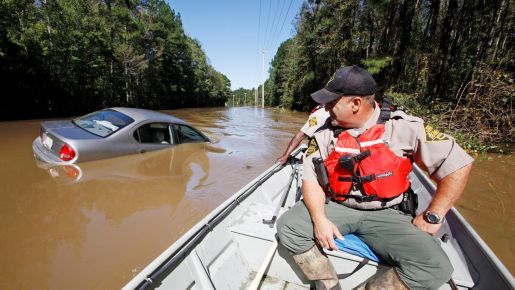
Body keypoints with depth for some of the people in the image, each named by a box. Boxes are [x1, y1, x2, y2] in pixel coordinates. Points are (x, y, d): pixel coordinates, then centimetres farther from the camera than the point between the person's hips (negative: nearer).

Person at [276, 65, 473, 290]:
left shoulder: (403, 127, -11)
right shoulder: (325, 132, -3)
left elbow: (458, 164, -6)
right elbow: (310, 178, -3)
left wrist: (432, 217, -7)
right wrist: (319, 219, -17)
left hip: (385, 214, -1)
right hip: (336, 207, 2)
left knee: (434, 267, -24)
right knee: (288, 227, -17)